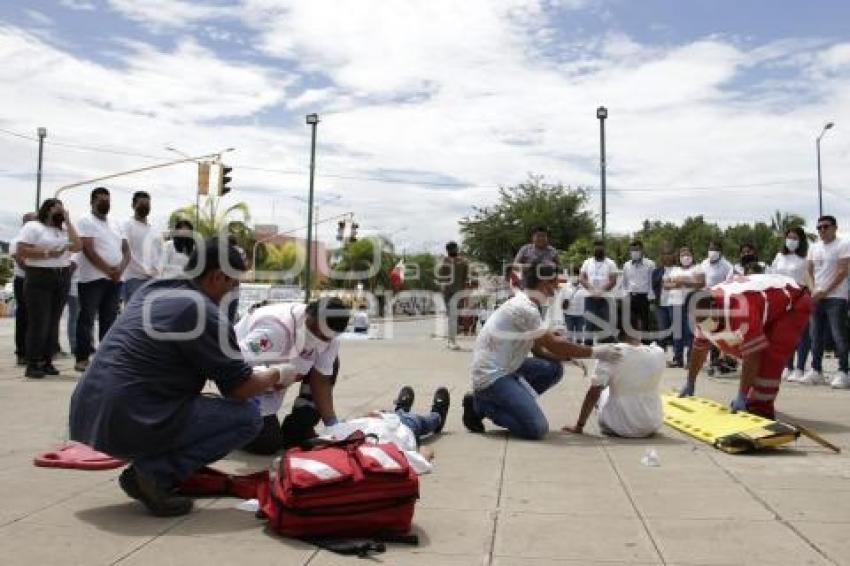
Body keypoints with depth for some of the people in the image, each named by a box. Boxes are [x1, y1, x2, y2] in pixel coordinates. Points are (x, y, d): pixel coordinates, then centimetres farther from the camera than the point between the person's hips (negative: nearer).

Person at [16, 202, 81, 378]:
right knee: (38, 323, -9)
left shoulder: (64, 229, 18)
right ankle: (32, 364, -4)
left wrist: (67, 221, 3)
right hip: (39, 279, -6)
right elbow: (21, 251, -8)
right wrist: (47, 253, -18)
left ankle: (47, 362, 9)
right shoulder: (32, 226, 0)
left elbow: (77, 246, 3)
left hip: (62, 279, 6)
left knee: (53, 322, 4)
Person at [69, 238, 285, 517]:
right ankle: (155, 474, -7)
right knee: (248, 416, -1)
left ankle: (146, 465, 12)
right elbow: (240, 388, -6)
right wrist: (278, 375, 14)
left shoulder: (153, 290, 14)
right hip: (128, 425, -9)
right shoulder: (204, 313, -11)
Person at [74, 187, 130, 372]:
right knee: (87, 318, -4)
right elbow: (89, 250, -13)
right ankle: (82, 357, -1)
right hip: (93, 278, -6)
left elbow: (126, 250, 11)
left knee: (109, 319, 8)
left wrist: (120, 269, -8)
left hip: (115, 279, 6)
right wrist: (108, 270, -16)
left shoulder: (115, 225, 18)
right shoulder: (86, 221, -2)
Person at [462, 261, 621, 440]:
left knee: (553, 369, 9)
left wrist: (570, 357, 2)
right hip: (491, 376, -10)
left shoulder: (526, 305, 12)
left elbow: (539, 350, 15)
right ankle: (482, 406, -1)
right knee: (537, 428, -16)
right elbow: (555, 345, -17)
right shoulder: (525, 308, -18)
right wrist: (596, 352, -9)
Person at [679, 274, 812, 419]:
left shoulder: (740, 308, -42)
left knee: (770, 359, -19)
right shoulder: (706, 310, -12)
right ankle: (754, 404, 18)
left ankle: (760, 410, -11)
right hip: (771, 306, 8)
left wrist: (742, 396, -33)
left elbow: (751, 353, -38)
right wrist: (690, 384, 9)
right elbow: (699, 346, 1)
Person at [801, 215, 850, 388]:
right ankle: (816, 371, 14)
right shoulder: (813, 247, 15)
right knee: (816, 336, 8)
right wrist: (813, 291, 5)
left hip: (836, 298, -6)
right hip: (817, 297, 6)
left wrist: (824, 292, -12)